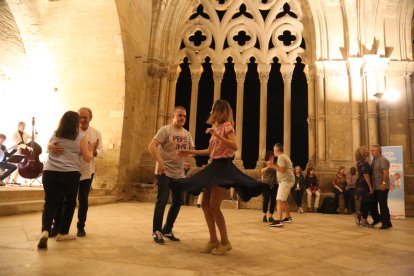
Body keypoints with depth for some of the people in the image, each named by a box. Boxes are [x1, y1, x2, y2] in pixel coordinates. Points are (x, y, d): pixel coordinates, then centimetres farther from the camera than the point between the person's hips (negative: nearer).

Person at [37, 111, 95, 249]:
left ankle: (45, 231, -12)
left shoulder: (54, 135, 11)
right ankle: (63, 233, 20)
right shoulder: (81, 137, -1)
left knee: (50, 203, 9)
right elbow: (87, 158, 1)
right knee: (70, 202, 14)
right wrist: (91, 149, 17)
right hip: (70, 174, -3)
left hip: (50, 172, 3)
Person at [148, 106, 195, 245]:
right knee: (162, 201, -6)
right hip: (164, 172, -7)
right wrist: (160, 162, -29)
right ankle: (156, 231, 10)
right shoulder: (165, 130, -8)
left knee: (178, 202, 11)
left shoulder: (187, 134, 12)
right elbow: (151, 146, -18)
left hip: (179, 174, 7)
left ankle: (167, 230, 27)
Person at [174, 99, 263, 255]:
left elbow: (235, 147, -23)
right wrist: (191, 152, 25)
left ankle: (225, 242, 3)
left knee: (214, 206, -11)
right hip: (215, 167, 9)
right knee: (205, 204, 6)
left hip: (223, 167, -9)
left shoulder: (227, 125, -8)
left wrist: (217, 134, -27)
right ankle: (213, 240, 15)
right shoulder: (217, 127, 18)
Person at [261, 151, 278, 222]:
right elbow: (261, 171, -14)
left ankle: (270, 216, 7)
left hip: (274, 184, 2)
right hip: (266, 183, -2)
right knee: (266, 200, -7)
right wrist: (268, 166, -29)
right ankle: (264, 216, 8)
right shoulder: (265, 164, 0)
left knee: (273, 200, -2)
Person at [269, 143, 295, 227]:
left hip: (286, 181, -11)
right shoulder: (285, 157, 20)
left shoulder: (281, 157, -11)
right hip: (287, 180, 11)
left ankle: (279, 221, -27)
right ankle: (288, 217, 34)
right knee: (284, 200, 23)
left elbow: (282, 170, -21)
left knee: (280, 200, -19)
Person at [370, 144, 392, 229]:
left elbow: (386, 172, -22)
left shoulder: (383, 160, -13)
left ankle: (386, 223, 10)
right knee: (372, 204, 15)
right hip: (375, 187, 9)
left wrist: (384, 183, -29)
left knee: (383, 205, -1)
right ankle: (377, 218, 33)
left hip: (382, 187, -9)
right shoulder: (374, 160, 14)